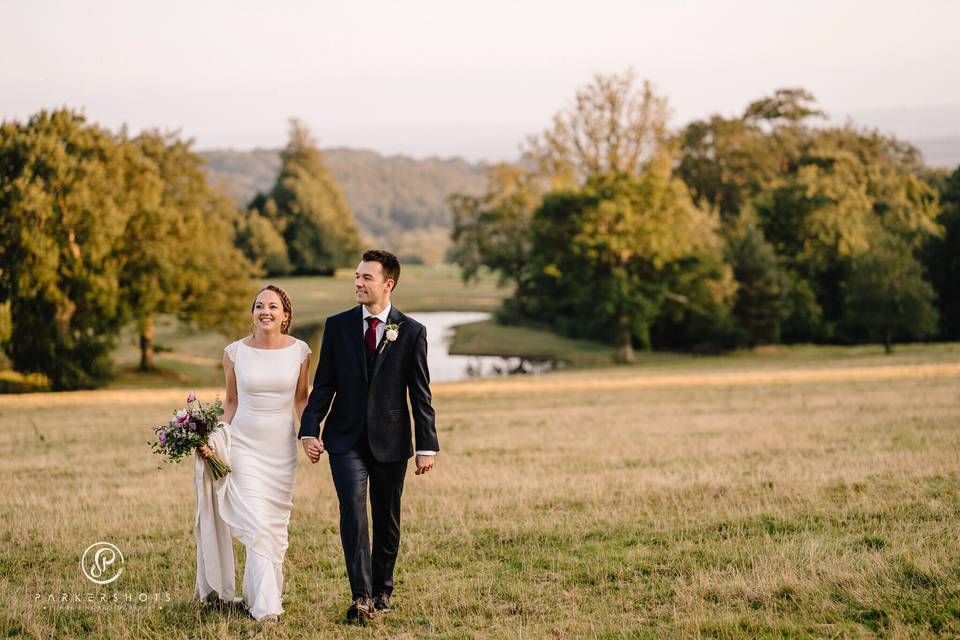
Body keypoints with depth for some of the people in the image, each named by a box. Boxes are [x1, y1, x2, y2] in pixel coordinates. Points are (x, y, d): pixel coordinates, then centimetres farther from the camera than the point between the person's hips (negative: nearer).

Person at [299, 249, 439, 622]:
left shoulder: (411, 332, 0)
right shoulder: (337, 326, 4)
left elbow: (420, 394, 0)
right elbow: (323, 384, 5)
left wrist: (427, 445, -4)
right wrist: (310, 430, -5)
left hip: (390, 440, 0)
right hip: (346, 438, 0)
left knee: (387, 520, 9)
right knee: (353, 511, -15)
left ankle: (382, 591, 25)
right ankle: (361, 597, -18)